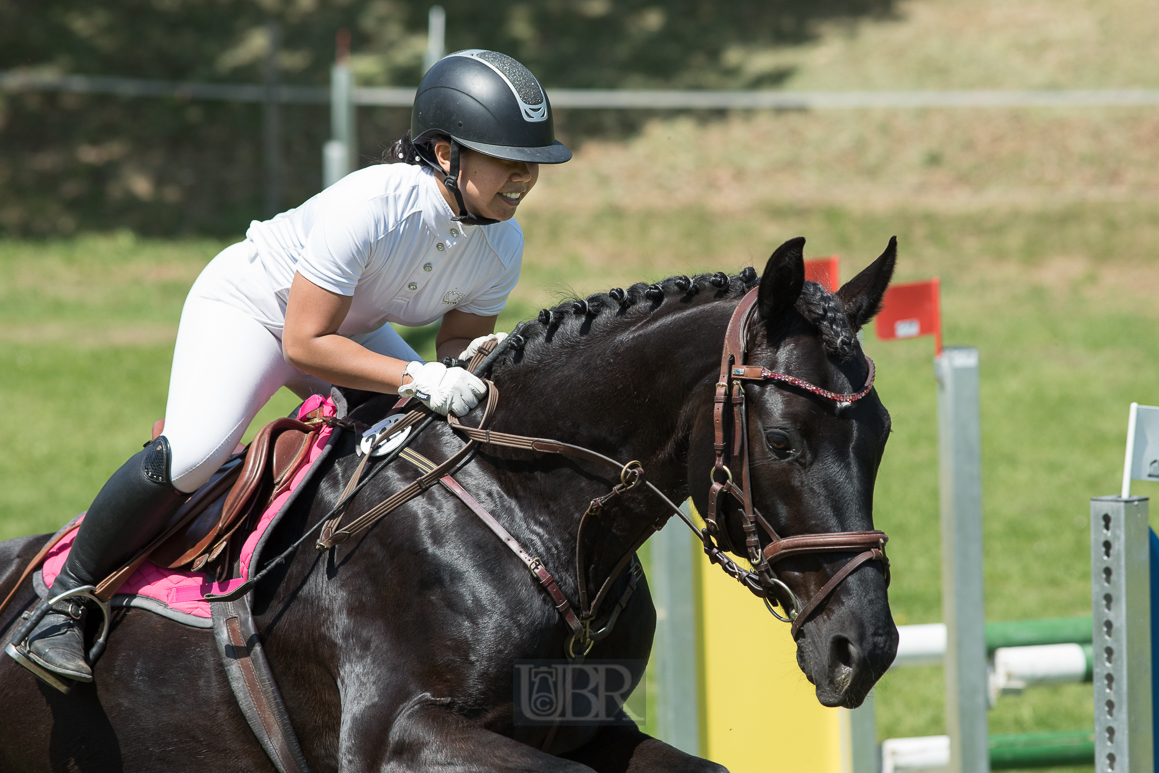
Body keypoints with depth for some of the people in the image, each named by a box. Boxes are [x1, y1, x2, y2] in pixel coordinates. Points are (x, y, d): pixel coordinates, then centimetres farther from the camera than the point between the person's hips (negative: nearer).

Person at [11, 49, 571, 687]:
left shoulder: (503, 242, -17)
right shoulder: (369, 204, -38)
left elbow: (459, 339, -4)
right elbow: (304, 344, -35)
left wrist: (471, 360, -29)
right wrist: (418, 378, -44)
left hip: (353, 324, 7)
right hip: (248, 306, -7)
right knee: (189, 455, -28)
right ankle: (67, 598, -10)